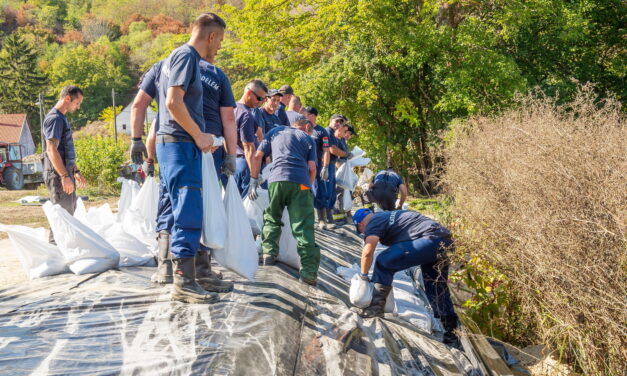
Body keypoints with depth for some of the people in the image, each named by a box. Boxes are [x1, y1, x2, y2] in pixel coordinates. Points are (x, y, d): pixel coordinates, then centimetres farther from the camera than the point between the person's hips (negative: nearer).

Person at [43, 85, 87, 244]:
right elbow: (52, 150, -20)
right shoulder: (55, 118, -12)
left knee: (70, 212, 14)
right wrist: (65, 176, -24)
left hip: (65, 172, 10)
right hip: (58, 174, -10)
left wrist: (76, 172, 24)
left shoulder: (62, 118, 18)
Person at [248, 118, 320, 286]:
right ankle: (309, 271, -9)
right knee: (304, 227, -4)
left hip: (276, 178, 1)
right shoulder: (308, 139, 24)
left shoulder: (275, 131, 26)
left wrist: (254, 179, 21)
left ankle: (269, 254, 17)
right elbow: (312, 168, 12)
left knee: (272, 219, 23)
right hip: (301, 182, -1)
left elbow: (257, 156, 16)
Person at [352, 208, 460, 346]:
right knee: (437, 290, 18)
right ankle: (451, 332, 26)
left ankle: (377, 306, -1)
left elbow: (367, 252, -13)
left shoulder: (373, 223, 0)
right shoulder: (387, 216, 27)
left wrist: (363, 275, 3)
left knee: (383, 262, -4)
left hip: (431, 240, -10)